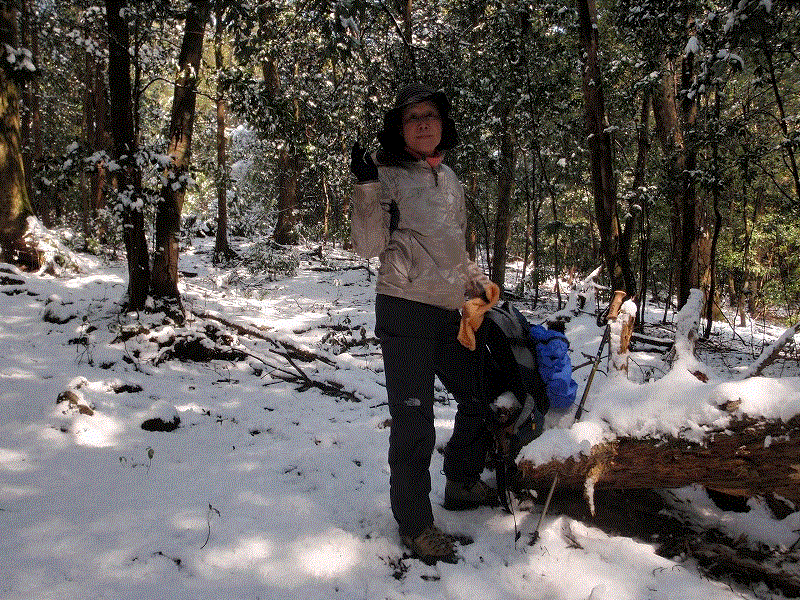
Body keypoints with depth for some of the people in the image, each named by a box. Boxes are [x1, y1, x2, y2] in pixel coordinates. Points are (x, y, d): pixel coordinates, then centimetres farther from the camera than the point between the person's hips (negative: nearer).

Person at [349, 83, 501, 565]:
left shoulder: (449, 178, 15)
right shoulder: (387, 173, -5)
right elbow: (370, 246, -13)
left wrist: (478, 285, 18)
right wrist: (368, 188, -23)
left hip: (450, 313, 8)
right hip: (405, 312, -7)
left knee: (480, 398, 19)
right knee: (414, 420, -4)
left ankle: (462, 484, 41)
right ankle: (414, 521, 14)